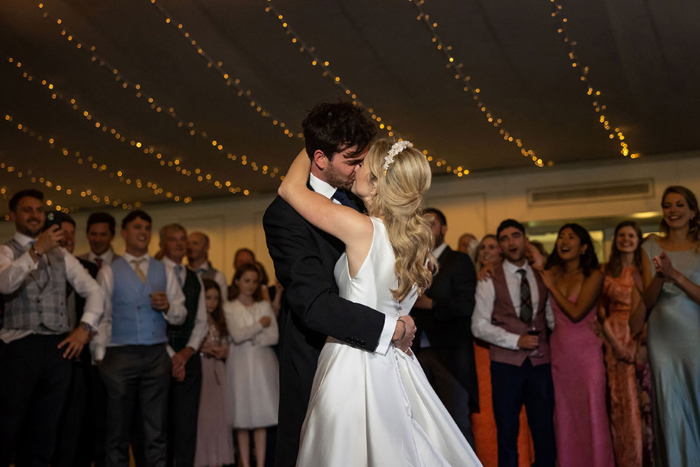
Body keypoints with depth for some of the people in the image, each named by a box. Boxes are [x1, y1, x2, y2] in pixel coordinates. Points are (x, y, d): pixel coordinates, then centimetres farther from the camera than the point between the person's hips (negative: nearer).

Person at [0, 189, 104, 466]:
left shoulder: (61, 255, 16)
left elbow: (93, 291, 15)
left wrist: (84, 328, 2)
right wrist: (36, 251, -29)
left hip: (58, 348, 4)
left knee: (44, 432, 10)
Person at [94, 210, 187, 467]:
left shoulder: (165, 272, 14)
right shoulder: (109, 272, 8)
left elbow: (180, 315, 10)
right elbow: (101, 317, 4)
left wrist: (168, 307, -11)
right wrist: (101, 355, -3)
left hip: (157, 356, 2)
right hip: (121, 356, -2)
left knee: (156, 431, 4)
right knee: (118, 430, 6)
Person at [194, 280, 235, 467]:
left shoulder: (219, 322, 19)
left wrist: (222, 352, 2)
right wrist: (202, 348, -15)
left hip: (217, 371, 6)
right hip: (198, 368, -6)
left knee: (217, 413, 5)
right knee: (200, 414, -7)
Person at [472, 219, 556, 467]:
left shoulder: (542, 277, 10)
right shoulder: (490, 281, 0)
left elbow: (552, 316, 14)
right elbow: (479, 325, -5)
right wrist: (516, 340, -13)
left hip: (540, 362, 2)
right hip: (506, 363, -2)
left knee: (545, 433, 5)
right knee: (507, 434, 8)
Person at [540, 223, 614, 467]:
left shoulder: (594, 276, -6)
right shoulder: (553, 272, 6)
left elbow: (576, 312, -15)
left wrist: (552, 287, -7)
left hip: (586, 352, -4)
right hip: (558, 351, 4)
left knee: (590, 413, 0)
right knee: (564, 416, 9)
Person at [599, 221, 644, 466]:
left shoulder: (644, 268, 6)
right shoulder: (606, 271, 8)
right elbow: (600, 309, 3)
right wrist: (613, 342, -8)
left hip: (643, 336, 0)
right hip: (616, 337, 1)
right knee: (620, 399, 1)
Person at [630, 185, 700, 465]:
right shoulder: (652, 247, 7)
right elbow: (647, 301, 1)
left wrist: (676, 276, -23)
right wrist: (659, 277, -18)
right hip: (663, 338, 1)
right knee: (670, 412, 4)